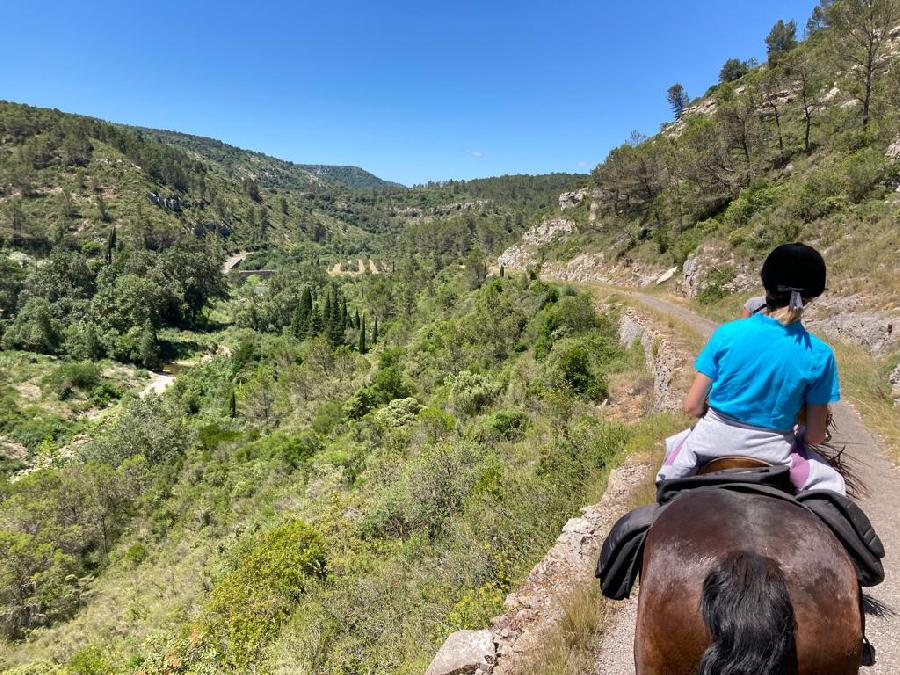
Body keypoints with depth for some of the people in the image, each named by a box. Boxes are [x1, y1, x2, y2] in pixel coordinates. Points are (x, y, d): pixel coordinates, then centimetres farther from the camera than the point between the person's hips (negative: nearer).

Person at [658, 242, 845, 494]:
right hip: (774, 451, 1)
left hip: (713, 440, 0)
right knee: (832, 484, 31)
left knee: (675, 447, 33)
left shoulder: (728, 333, -13)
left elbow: (692, 405, -9)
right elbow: (815, 435, -4)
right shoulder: (819, 355, -10)